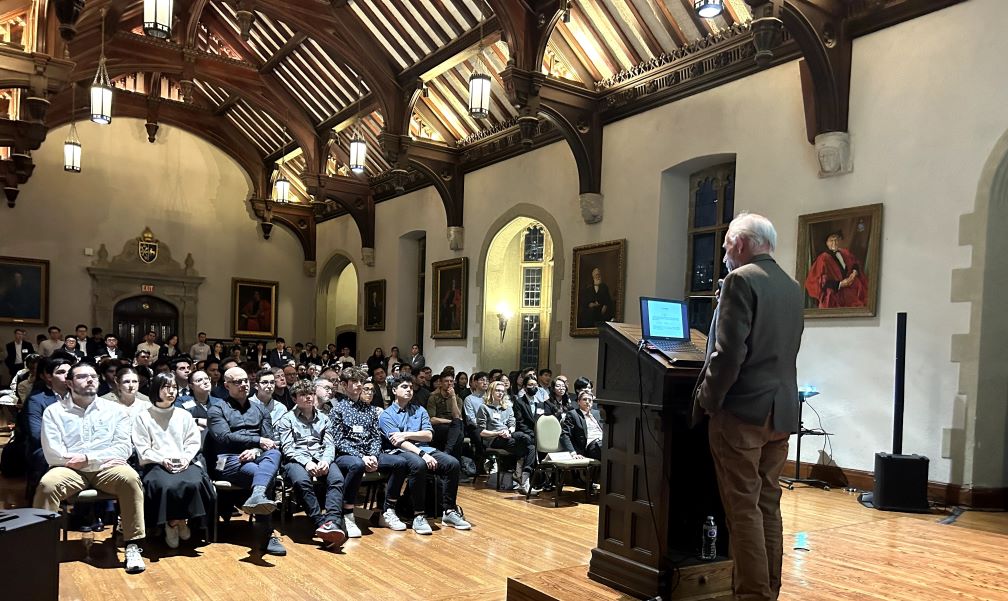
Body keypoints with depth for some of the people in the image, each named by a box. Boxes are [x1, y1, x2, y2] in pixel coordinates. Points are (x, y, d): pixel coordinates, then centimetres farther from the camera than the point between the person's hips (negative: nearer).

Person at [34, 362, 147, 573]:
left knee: (129, 477, -32)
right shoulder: (54, 411, 10)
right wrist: (107, 457, -8)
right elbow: (53, 454, -2)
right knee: (47, 484, -33)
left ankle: (132, 546, -26)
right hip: (71, 470, 0)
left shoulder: (115, 410, 13)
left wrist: (89, 458, -13)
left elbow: (124, 448, 3)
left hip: (106, 469, 0)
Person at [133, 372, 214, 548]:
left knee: (194, 483, -32)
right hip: (156, 464, -2)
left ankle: (177, 520, -5)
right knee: (167, 486, -36)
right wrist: (162, 460, -14)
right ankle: (171, 522, -8)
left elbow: (193, 441, 12)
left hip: (184, 463, 3)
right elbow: (143, 448, 1)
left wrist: (186, 458, -7)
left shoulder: (184, 415, 19)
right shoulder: (143, 417, 9)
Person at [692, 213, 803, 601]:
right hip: (781, 409, 8)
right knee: (767, 503, 14)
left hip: (742, 409, -8)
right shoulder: (793, 288, 13)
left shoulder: (741, 280, -11)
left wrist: (706, 401, -8)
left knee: (743, 507, -2)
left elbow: (729, 352, -18)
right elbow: (784, 351, 16)